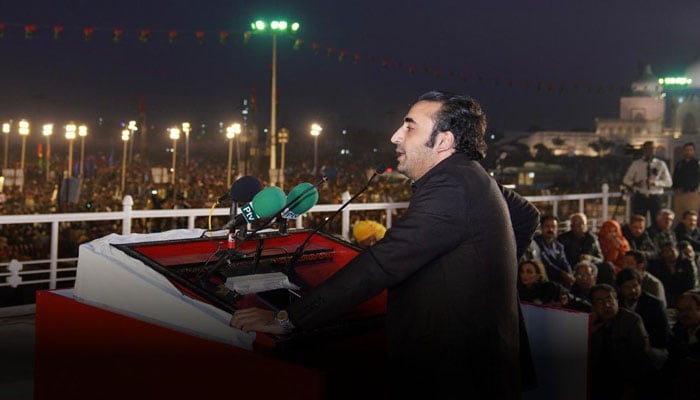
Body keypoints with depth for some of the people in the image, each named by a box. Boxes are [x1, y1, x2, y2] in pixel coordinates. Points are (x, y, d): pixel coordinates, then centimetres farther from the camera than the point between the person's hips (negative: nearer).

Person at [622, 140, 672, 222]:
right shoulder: (636, 164, 4)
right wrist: (634, 184, -13)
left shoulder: (661, 164, 5)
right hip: (640, 197, -1)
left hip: (656, 198, 1)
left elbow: (668, 182, 4)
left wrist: (656, 183, -14)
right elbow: (626, 180, 8)